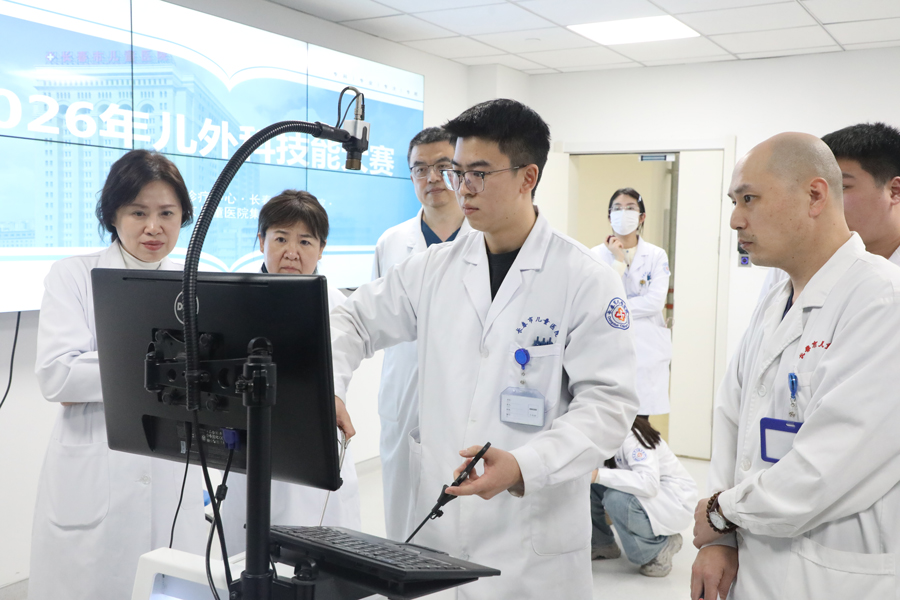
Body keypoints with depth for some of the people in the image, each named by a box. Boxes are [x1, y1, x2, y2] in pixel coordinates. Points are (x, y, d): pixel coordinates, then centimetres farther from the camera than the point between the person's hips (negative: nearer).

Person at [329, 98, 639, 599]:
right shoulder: (434, 269, 4)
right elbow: (355, 321, 12)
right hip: (435, 521, 4)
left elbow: (608, 402, -12)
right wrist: (326, 388, -8)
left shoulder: (586, 280, -8)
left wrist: (525, 466, -26)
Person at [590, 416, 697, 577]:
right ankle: (602, 543, 8)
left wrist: (599, 475, -42)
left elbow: (650, 484, -37)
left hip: (674, 502, -8)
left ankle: (660, 545, -10)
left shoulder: (631, 436, -25)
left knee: (615, 498, -34)